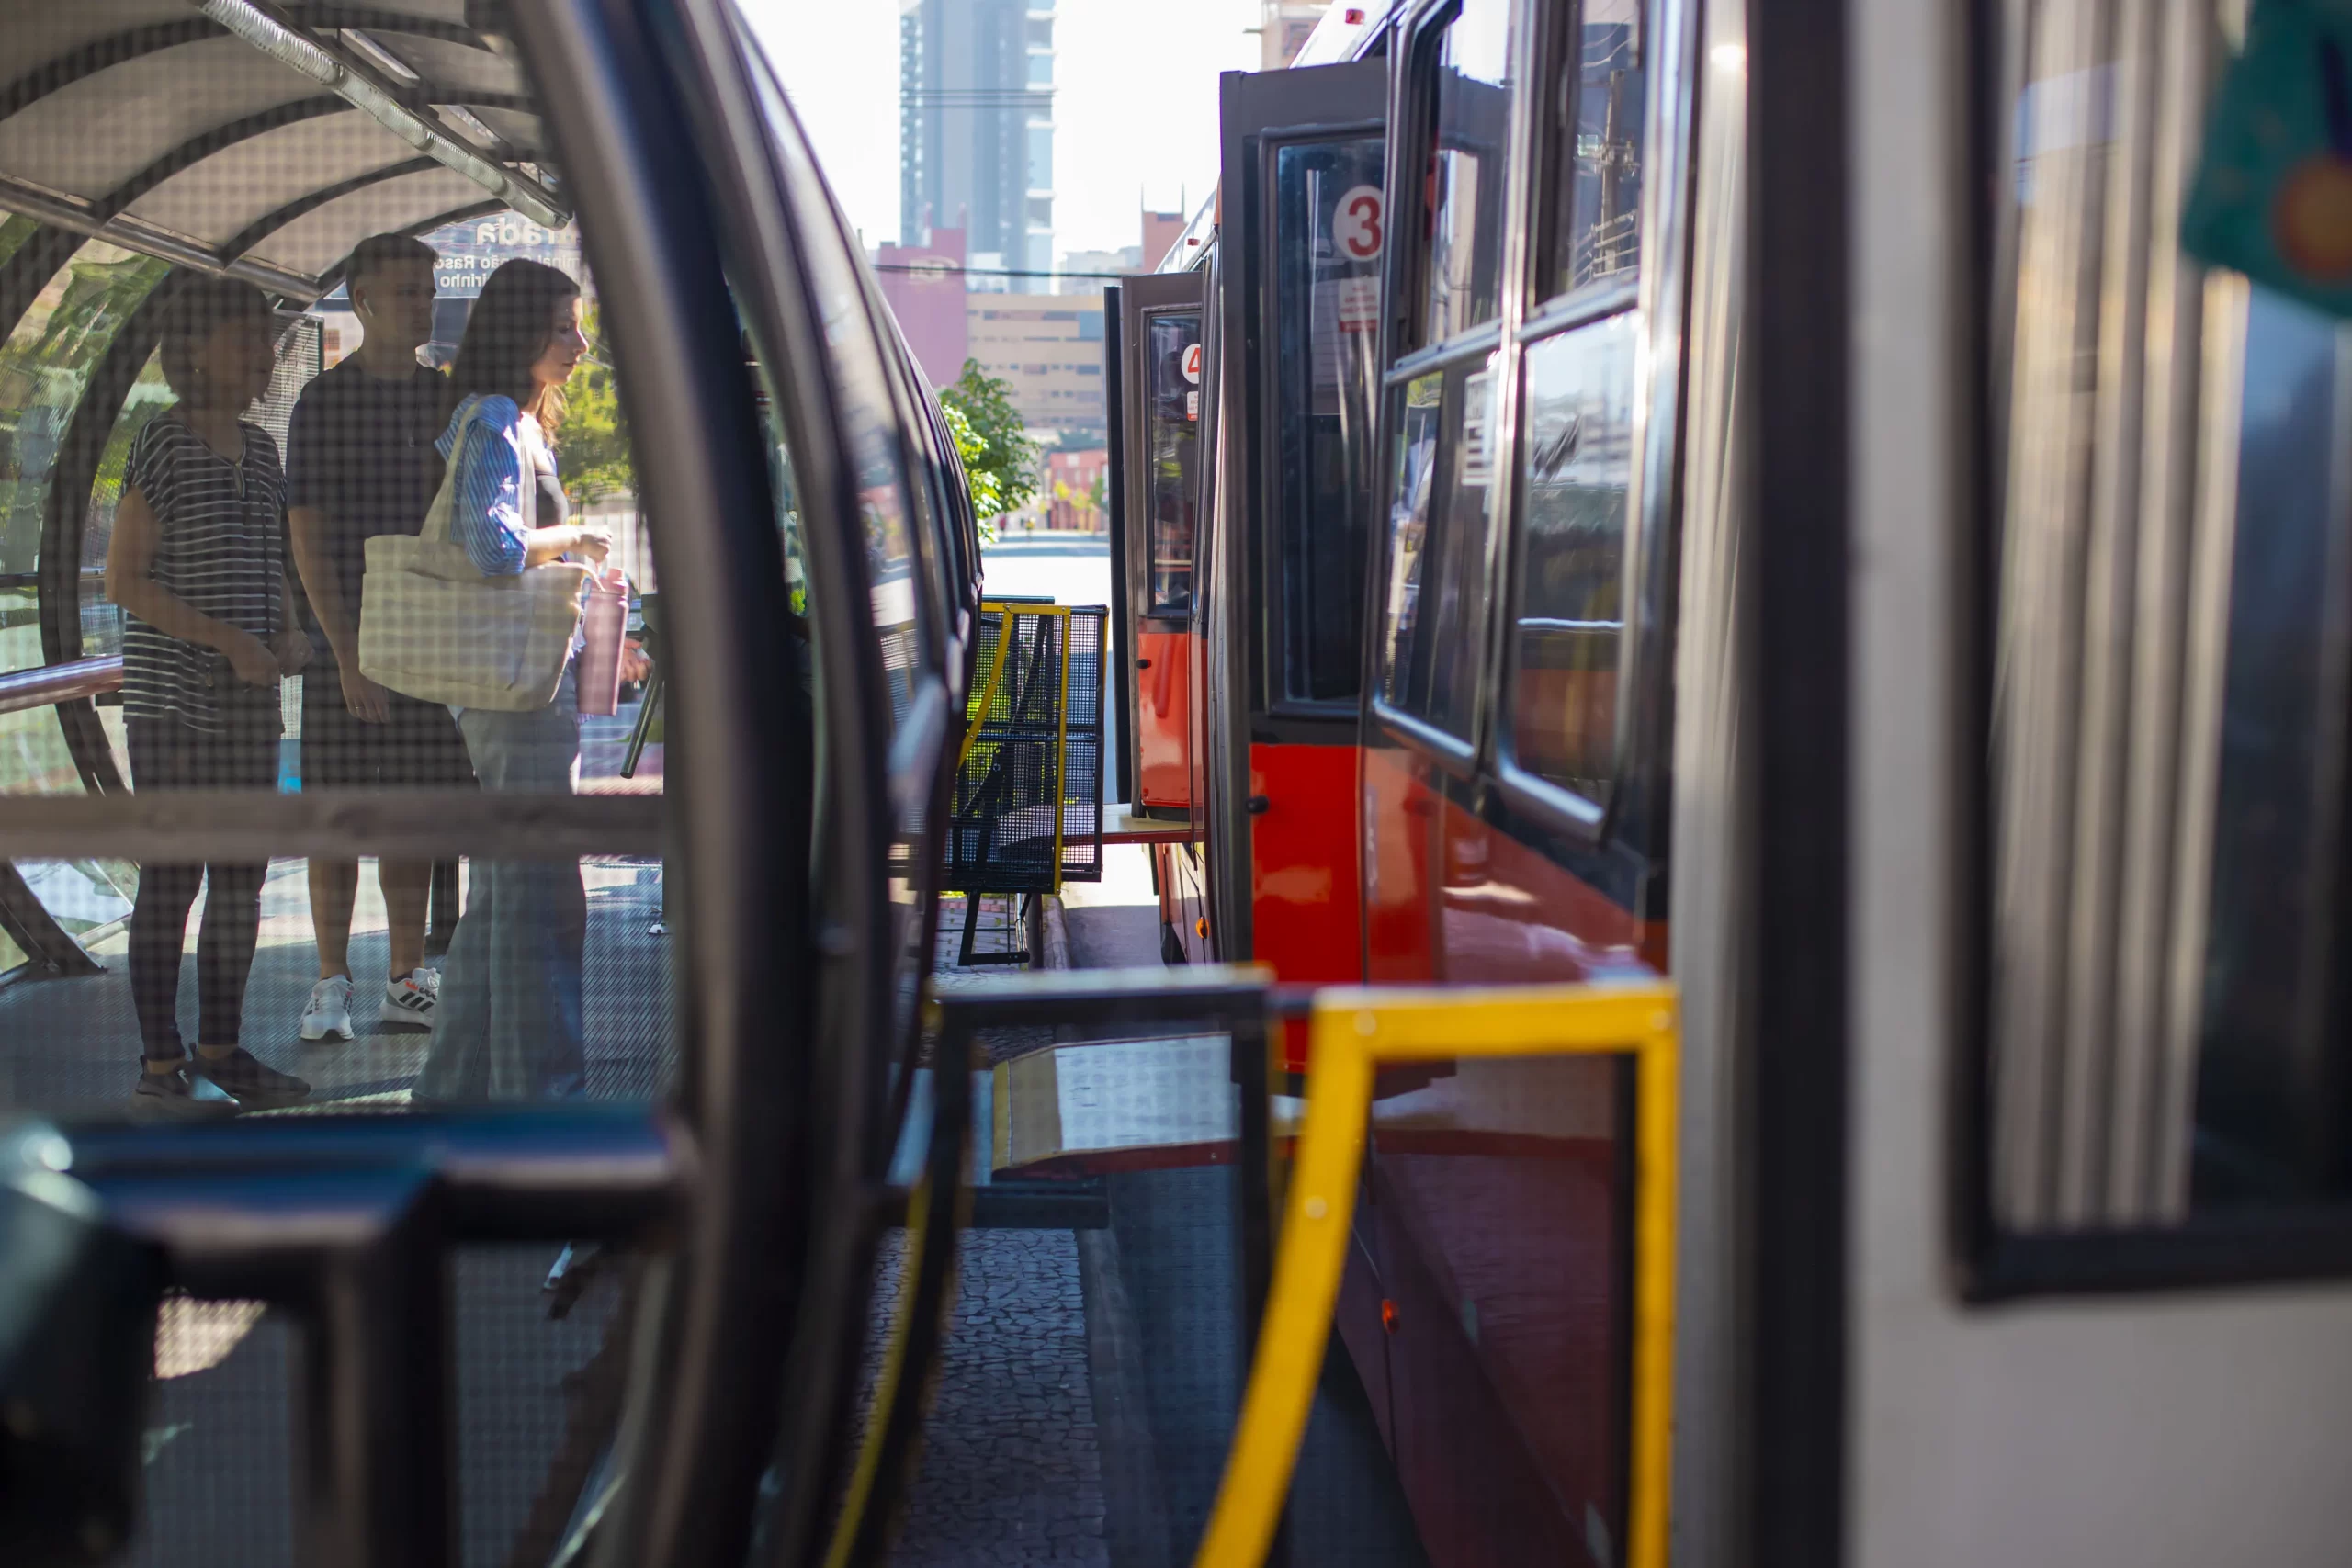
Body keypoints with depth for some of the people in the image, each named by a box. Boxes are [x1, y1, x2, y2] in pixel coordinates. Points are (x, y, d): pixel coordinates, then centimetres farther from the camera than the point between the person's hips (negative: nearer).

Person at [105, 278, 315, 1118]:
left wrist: (289, 634, 1)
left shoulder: (260, 449, 12)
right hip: (171, 698, -7)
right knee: (172, 878, -2)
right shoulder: (162, 443, -9)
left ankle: (220, 1049, 22)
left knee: (243, 878, 11)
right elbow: (124, 578, -12)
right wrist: (226, 639, -18)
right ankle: (159, 1068, 6)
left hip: (249, 701, 7)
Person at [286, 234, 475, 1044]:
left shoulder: (446, 400, 11)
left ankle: (407, 980, 14)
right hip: (347, 642, -4)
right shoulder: (323, 404, -4)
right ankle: (332, 985, 11)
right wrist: (348, 655, -15)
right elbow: (307, 538, -8)